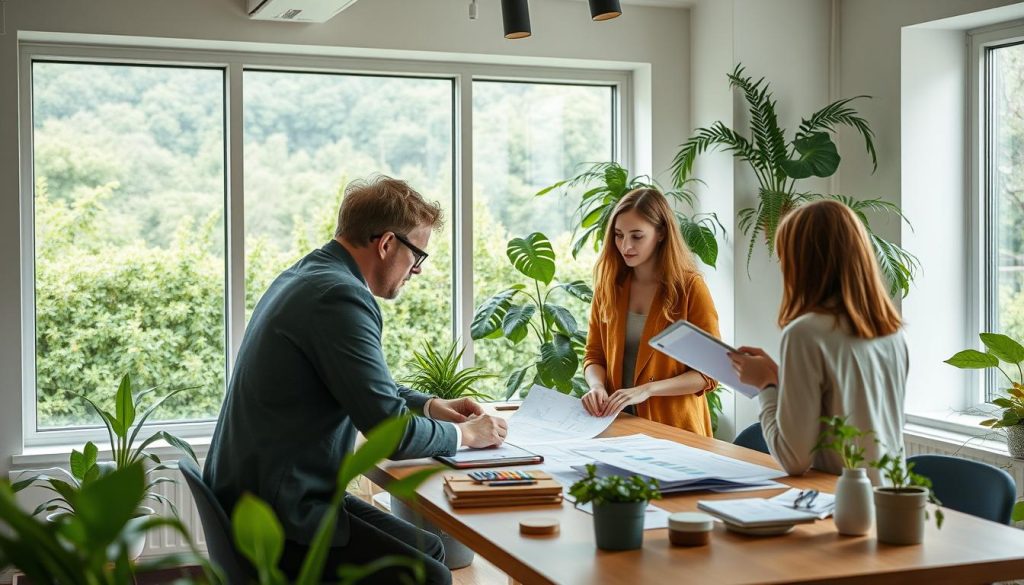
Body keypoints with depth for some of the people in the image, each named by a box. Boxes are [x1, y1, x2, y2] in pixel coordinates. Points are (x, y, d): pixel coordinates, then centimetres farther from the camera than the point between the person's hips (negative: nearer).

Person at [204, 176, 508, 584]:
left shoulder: (305, 275, 10)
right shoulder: (340, 296, -22)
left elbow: (369, 387, 26)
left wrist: (431, 405, 14)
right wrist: (465, 434, -4)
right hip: (275, 518, -10)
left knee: (428, 548, 13)